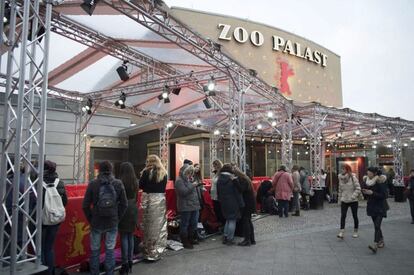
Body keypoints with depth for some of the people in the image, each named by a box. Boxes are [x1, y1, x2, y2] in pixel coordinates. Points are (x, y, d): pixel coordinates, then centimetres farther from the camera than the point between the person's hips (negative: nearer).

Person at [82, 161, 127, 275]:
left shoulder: (93, 184, -7)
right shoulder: (118, 183, -4)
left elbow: (85, 205, -4)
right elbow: (124, 204, -2)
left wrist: (90, 220, 7)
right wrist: (117, 218, 7)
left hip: (96, 223, 0)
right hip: (113, 223, 1)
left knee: (95, 250, 14)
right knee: (110, 249, 12)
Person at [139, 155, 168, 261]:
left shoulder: (147, 172, -6)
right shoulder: (164, 173, 7)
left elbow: (140, 185, -2)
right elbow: (163, 187, 12)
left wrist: (142, 174, 7)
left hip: (149, 199, -4)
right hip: (161, 199, 4)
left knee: (149, 226, 5)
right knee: (160, 225, 9)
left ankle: (149, 252, 13)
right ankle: (158, 251, 18)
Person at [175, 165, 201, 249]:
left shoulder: (189, 179, 16)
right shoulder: (179, 181, -12)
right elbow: (184, 192, -23)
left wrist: (197, 185, 8)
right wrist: (192, 185, -18)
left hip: (194, 205, 9)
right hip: (185, 207, -9)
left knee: (194, 223, 16)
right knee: (185, 224, 1)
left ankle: (191, 239, 31)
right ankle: (184, 242, 12)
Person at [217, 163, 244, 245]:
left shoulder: (219, 180, 3)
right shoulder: (232, 179, -14)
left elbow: (218, 192, 9)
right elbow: (237, 192, -12)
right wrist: (241, 204, -7)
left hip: (223, 203, 6)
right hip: (233, 203, -6)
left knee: (228, 220, 19)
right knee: (232, 220, 4)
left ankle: (225, 237, 21)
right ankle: (230, 239, 8)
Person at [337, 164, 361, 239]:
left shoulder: (353, 177, -13)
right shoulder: (341, 178, 2)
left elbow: (358, 188, -16)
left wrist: (353, 197, -21)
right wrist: (339, 199, 9)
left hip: (353, 201, -3)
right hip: (344, 200, 3)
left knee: (355, 216, 10)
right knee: (343, 216, -5)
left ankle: (355, 232, 26)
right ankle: (341, 232, -6)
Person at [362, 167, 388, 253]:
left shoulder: (380, 181, -14)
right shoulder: (366, 180, 3)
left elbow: (383, 195, -17)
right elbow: (365, 193, 11)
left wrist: (372, 193, -25)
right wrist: (365, 192, -12)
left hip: (380, 207, -6)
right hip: (371, 206, 6)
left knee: (377, 225, -14)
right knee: (376, 225, 15)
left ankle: (375, 244, -19)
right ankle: (381, 241, 32)